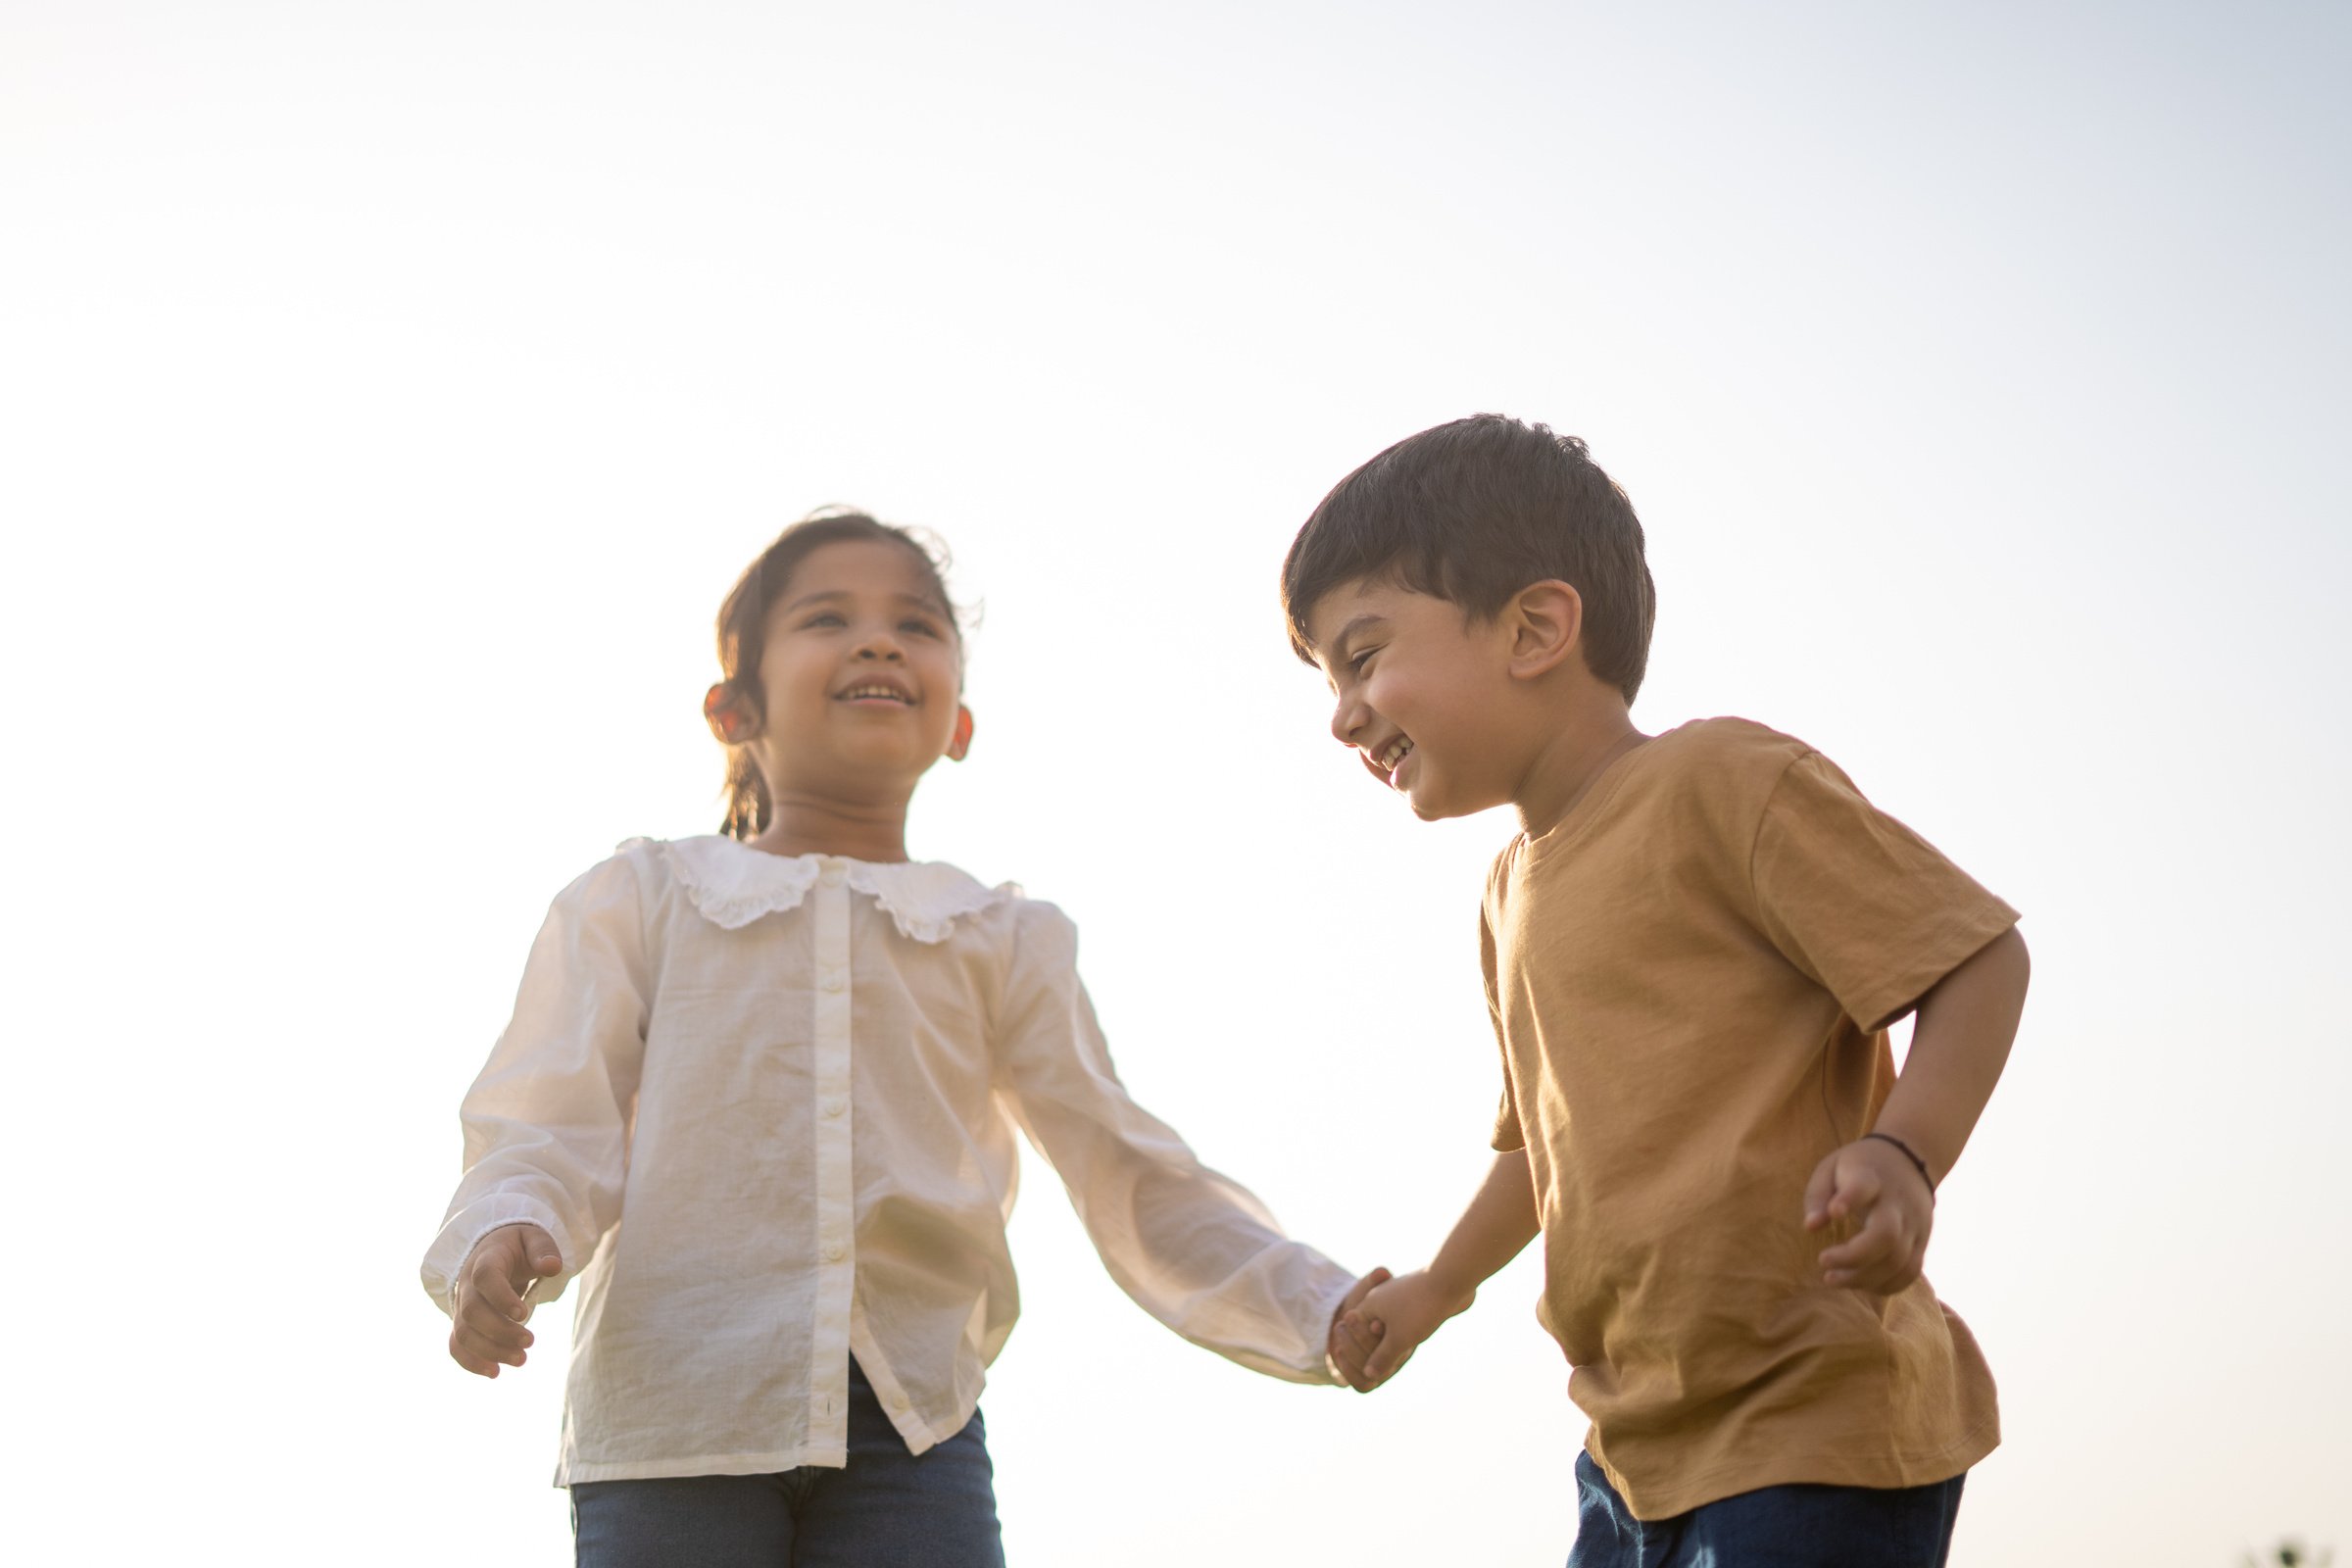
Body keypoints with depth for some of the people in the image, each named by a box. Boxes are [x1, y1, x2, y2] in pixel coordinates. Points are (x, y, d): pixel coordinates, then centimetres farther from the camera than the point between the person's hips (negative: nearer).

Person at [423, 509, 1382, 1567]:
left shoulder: (1006, 941, 15)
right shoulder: (639, 902, 10)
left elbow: (1134, 1181, 12)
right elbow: (552, 1132, 3)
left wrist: (1323, 1310, -1)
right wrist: (504, 1242, -20)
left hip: (910, 1421, 2)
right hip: (672, 1414, -1)